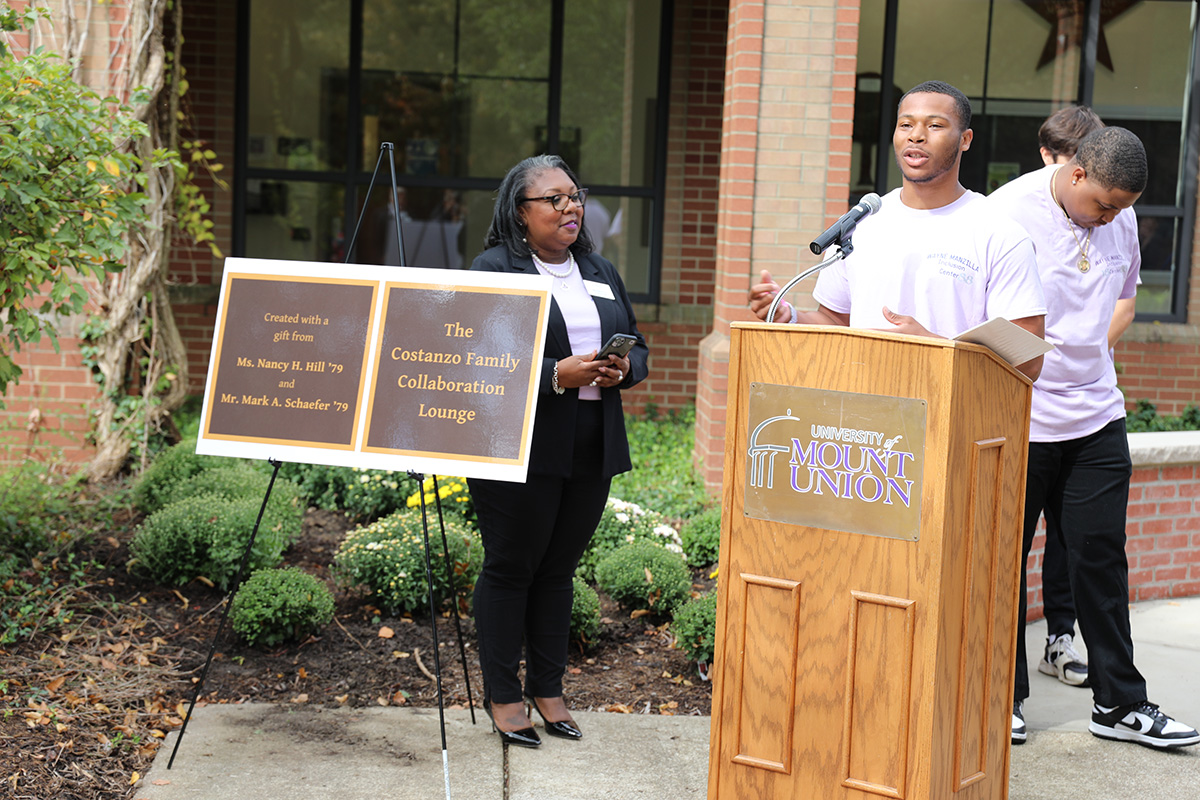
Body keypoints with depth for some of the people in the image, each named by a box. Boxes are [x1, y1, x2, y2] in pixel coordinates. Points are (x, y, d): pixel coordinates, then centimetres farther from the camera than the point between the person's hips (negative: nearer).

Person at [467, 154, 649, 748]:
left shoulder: (601, 273, 17)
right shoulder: (494, 270, -4)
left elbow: (637, 347, 18)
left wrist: (623, 368, -6)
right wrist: (558, 375, -22)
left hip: (593, 449, 6)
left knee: (559, 567, 13)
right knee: (510, 566, 3)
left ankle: (548, 688, 24)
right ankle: (502, 695, 15)